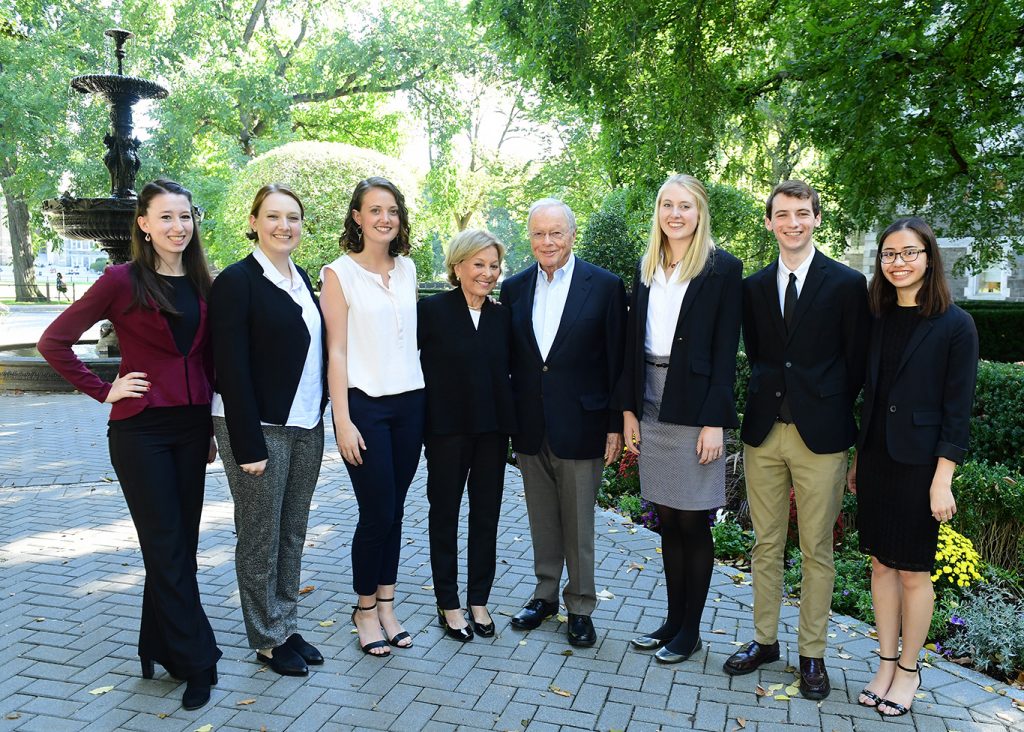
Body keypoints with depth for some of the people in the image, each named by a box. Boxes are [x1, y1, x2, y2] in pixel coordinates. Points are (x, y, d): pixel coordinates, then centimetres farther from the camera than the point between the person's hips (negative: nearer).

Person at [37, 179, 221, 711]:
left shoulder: (201, 284, 7)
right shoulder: (122, 281, -7)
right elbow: (54, 341, -6)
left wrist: (212, 426, 10)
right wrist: (103, 391, -8)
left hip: (191, 427, 5)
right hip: (141, 428, -5)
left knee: (181, 544, 12)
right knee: (166, 547, 0)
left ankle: (161, 647, 29)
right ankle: (197, 661, 10)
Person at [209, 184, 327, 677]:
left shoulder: (301, 279, 11)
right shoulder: (237, 281, -11)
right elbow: (231, 369, -16)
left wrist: (319, 416, 9)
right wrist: (249, 445, -19)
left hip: (306, 427, 7)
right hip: (260, 429, -7)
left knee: (292, 534, 16)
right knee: (260, 538, 7)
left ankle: (287, 627, 30)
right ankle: (267, 640, 22)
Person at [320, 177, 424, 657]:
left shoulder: (407, 268, 10)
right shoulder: (339, 273, -5)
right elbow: (336, 351, -8)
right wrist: (342, 420, -12)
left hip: (409, 402, 5)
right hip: (365, 403, -4)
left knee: (394, 510, 10)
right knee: (377, 513, 0)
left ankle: (386, 603, 25)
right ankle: (365, 608, 21)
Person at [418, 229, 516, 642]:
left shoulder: (502, 316, 6)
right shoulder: (432, 310, -6)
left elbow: (510, 371, 10)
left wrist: (512, 424, 2)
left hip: (492, 429, 4)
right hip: (447, 429, -4)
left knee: (486, 516, 10)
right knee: (445, 514, 9)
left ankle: (478, 601, 25)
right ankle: (448, 604, 23)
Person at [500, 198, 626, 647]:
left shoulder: (605, 286, -6)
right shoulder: (514, 289, 5)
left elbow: (616, 361, -5)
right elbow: (509, 358, 8)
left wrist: (615, 425, -7)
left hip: (580, 424, -3)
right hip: (529, 426, 4)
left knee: (578, 523, 8)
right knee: (542, 521, 16)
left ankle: (580, 607, 25)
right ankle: (545, 596, 33)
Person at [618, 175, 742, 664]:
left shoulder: (723, 269, -4)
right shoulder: (646, 269, 12)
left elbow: (725, 350, -8)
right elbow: (633, 343, 11)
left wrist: (715, 421, -14)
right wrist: (629, 409, 6)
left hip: (694, 409, -5)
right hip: (651, 408, 5)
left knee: (692, 523, 3)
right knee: (667, 521, 12)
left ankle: (690, 631, 19)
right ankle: (673, 619, 26)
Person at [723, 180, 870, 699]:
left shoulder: (847, 284, -2)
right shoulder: (753, 286, 8)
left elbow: (856, 363, 1)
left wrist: (828, 409, 3)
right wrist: (769, 399, 5)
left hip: (820, 435, -3)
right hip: (764, 431, 3)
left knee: (816, 550, 7)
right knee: (766, 544, 13)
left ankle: (812, 653, 22)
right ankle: (764, 640, 28)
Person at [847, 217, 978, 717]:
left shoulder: (955, 325, -9)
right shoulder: (878, 321, 7)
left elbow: (957, 410, -11)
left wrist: (942, 480, -14)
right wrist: (857, 460, 11)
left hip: (918, 464, -5)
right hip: (875, 460, 5)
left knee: (913, 571, 7)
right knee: (881, 563, 12)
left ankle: (909, 669, 25)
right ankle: (886, 662, 26)